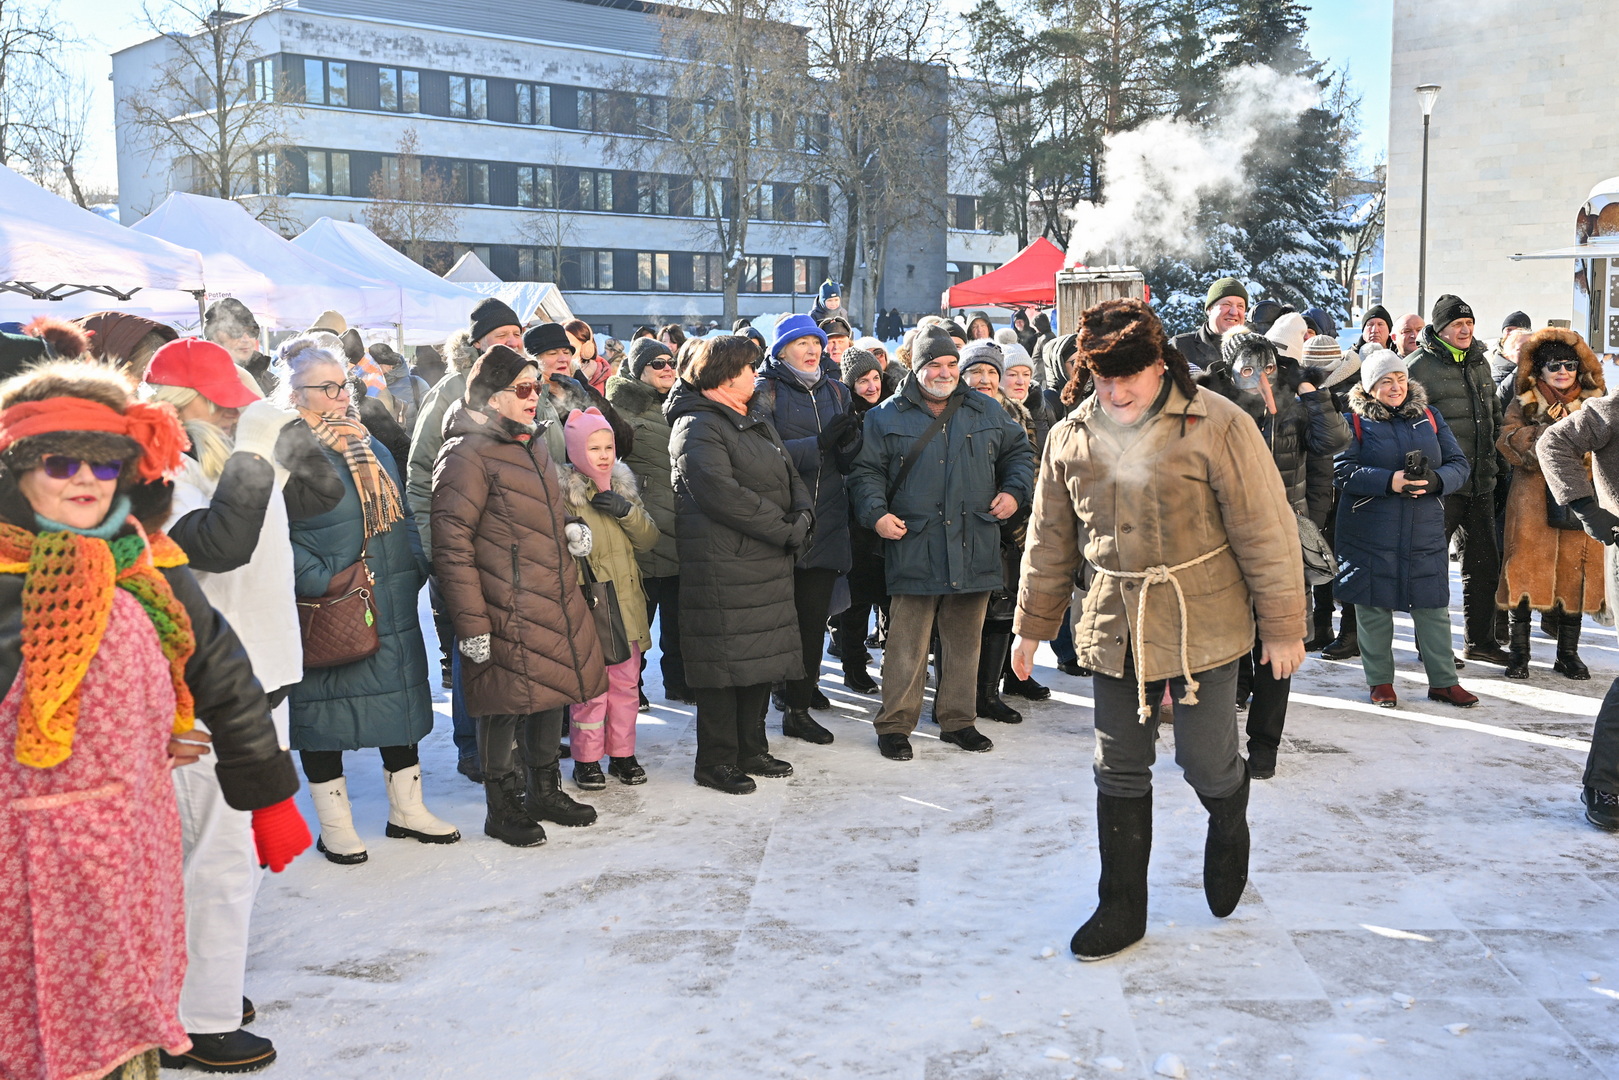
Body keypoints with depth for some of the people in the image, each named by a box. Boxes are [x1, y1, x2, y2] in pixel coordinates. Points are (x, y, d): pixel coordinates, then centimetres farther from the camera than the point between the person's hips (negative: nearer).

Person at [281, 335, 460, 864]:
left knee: (402, 699, 12)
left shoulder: (372, 447, 14)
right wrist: (322, 581, -22)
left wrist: (414, 567, 8)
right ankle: (334, 825, 17)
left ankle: (407, 809, 26)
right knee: (324, 707, 3)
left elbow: (399, 515, 19)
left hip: (392, 610, 7)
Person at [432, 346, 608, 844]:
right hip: (506, 612, -8)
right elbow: (452, 547, -17)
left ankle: (545, 792, 33)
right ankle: (502, 808, 19)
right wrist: (471, 624, -19)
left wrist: (573, 527, 7)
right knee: (506, 703, 2)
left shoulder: (535, 445, 15)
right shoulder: (467, 454, -14)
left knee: (553, 693, 16)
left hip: (556, 601, 9)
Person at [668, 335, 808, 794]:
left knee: (762, 657, 14)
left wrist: (801, 517, -4)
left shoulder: (757, 425, 20)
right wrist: (783, 530, -19)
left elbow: (791, 477, 18)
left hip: (769, 564, 9)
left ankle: (751, 751, 26)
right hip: (723, 566, -9)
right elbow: (722, 494, -22)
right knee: (725, 661, -4)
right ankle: (716, 761, 7)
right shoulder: (697, 428, -11)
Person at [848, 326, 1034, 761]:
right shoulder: (886, 417, 3)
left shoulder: (987, 411, 11)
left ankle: (957, 720, 24)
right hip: (914, 550, -3)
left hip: (974, 549, 3)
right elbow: (866, 472, 4)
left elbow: (1018, 452, 22)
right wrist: (876, 513, -11)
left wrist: (1014, 491, 6)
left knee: (964, 640, 11)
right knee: (907, 644, -3)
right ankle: (895, 724, 10)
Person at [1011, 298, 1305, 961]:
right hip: (1114, 626, 4)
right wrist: (1032, 626, 16)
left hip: (1203, 624, -4)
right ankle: (1122, 909, 22)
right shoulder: (1071, 438, 4)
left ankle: (1228, 829, 38)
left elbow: (1266, 530, -7)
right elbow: (1050, 540, 13)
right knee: (1120, 773, 9)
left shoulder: (1216, 425, -10)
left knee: (1206, 763, 2)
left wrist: (1282, 626, -6)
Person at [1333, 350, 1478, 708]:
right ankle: (1380, 681, 18)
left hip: (1425, 531, 3)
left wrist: (1434, 480, -15)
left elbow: (1459, 464, 6)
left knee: (1433, 607, 5)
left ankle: (1443, 681, 17)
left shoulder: (1430, 417, 12)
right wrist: (1390, 482, -24)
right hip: (1369, 534, -3)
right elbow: (1345, 470, -11)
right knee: (1374, 606, 4)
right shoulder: (1355, 421, 0)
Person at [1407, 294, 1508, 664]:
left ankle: (1479, 640, 24)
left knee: (1484, 564, 12)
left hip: (1480, 482, 7)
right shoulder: (1419, 366, -8)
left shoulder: (1480, 362, 15)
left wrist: (1490, 457, 20)